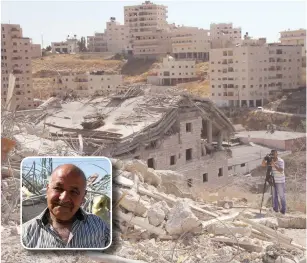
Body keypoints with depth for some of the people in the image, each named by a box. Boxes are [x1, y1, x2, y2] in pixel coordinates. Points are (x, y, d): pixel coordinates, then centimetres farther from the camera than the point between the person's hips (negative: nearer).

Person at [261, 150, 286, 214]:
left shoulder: (281, 161, -15)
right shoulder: (271, 160, 3)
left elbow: (281, 170, -27)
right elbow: (263, 164, 1)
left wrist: (274, 165, -37)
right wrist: (265, 159, -17)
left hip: (280, 181, -6)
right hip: (273, 181, 6)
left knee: (282, 196, 3)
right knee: (274, 195, 9)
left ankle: (283, 209, 12)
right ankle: (275, 208, 17)